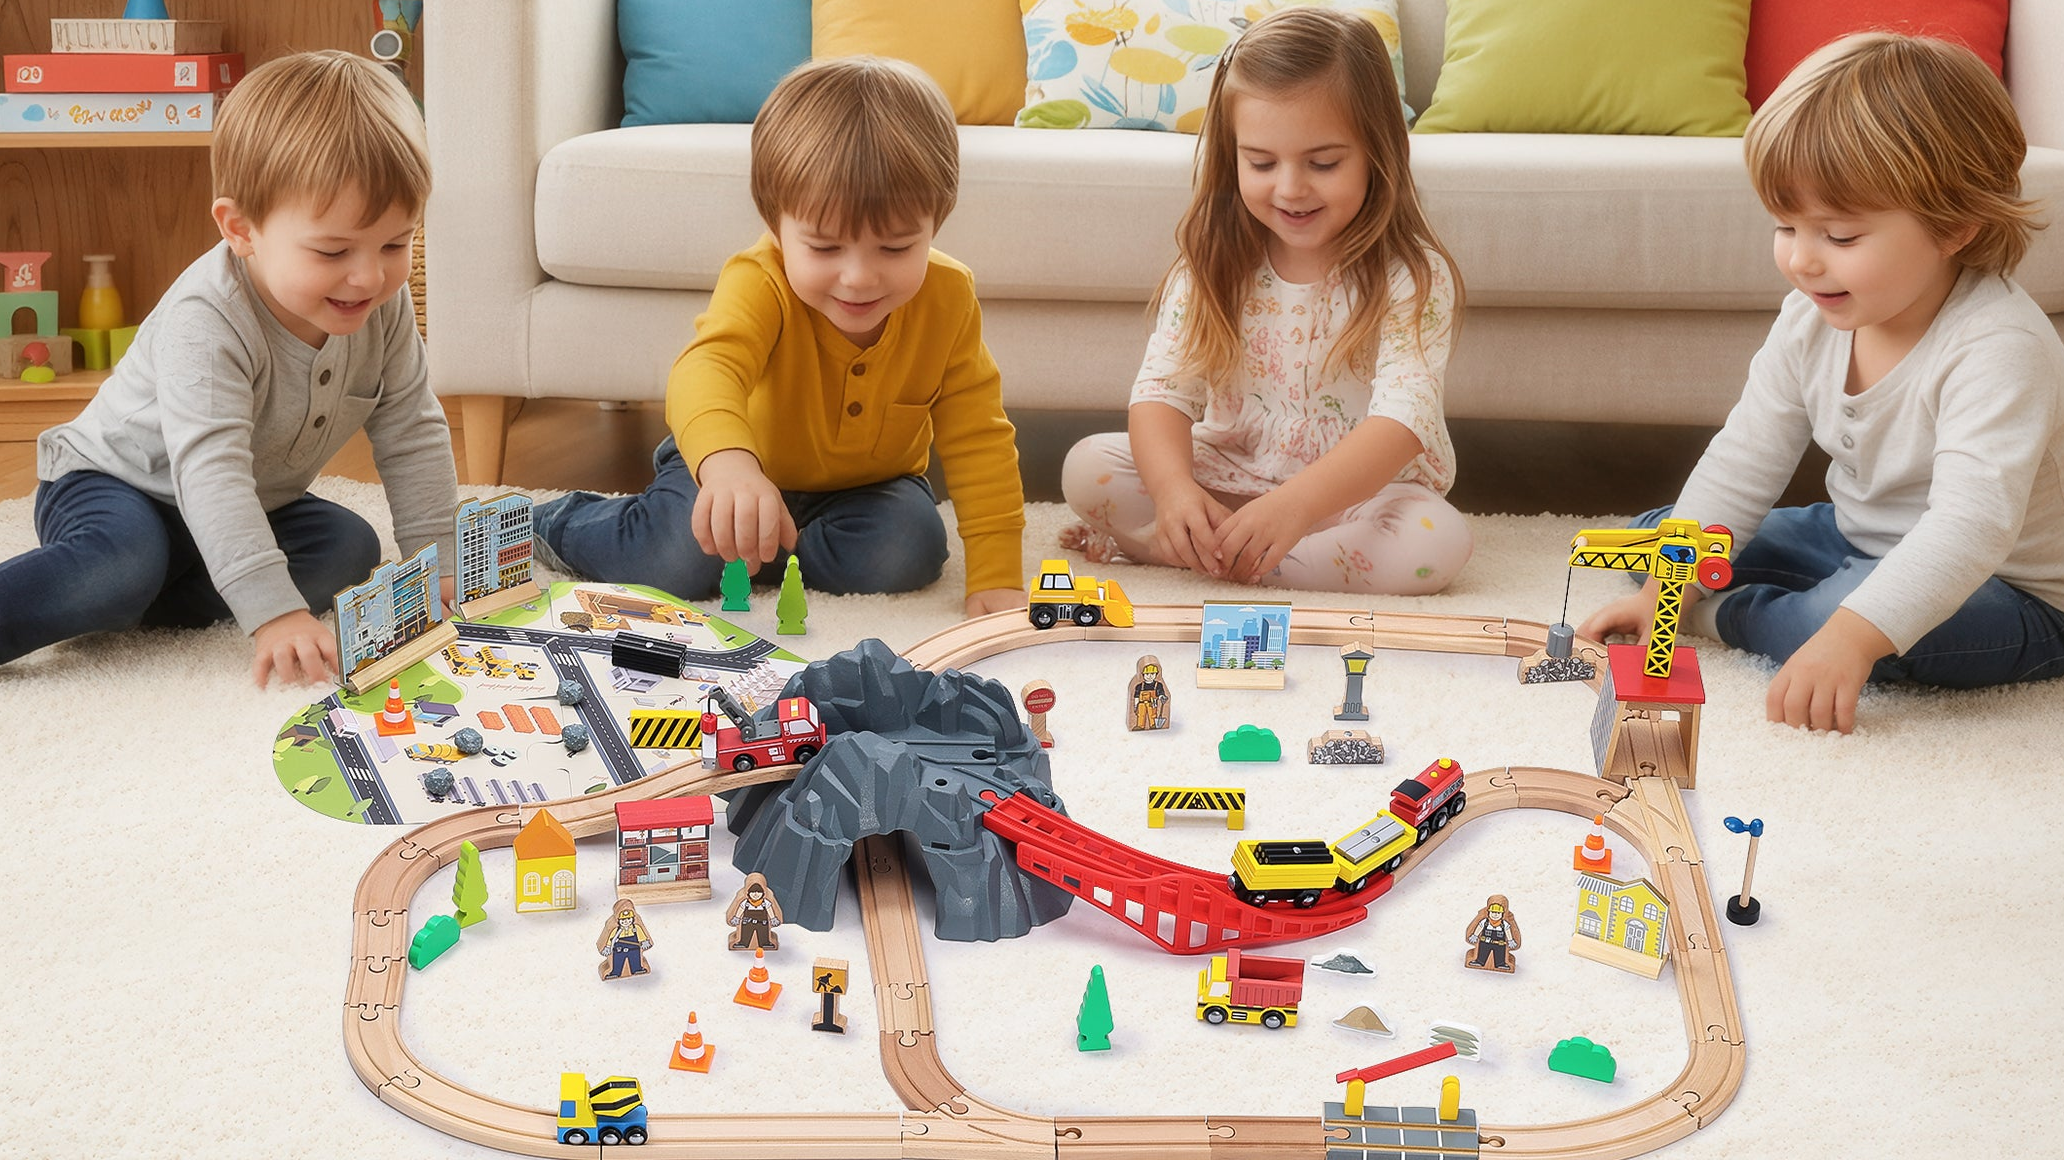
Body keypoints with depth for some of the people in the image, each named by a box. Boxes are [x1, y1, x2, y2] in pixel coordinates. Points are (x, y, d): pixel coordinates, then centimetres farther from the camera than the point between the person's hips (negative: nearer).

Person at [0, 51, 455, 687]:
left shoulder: (384, 306, -13)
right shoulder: (207, 323, -35)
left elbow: (413, 432, -2)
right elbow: (210, 468, -43)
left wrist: (434, 562, -10)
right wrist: (274, 611, -52)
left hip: (257, 500, 8)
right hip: (114, 484, -8)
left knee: (351, 546, -13)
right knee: (121, 566, -37)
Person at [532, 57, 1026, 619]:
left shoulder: (948, 299, -22)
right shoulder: (760, 284, -33)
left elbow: (979, 440, -16)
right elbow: (708, 366, -54)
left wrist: (997, 577, -25)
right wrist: (727, 464, -77)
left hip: (867, 485, 3)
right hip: (731, 464, -2)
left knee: (910, 551, -27)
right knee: (674, 560, -26)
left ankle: (745, 554, -6)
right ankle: (559, 524, 7)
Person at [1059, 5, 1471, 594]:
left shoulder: (1411, 277, -16)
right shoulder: (1212, 265, -3)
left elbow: (1405, 416, -28)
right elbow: (1162, 389, -10)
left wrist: (1295, 504, -46)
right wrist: (1173, 487, -34)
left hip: (1362, 491, -1)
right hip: (1230, 474, 2)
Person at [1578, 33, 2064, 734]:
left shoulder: (1998, 347, -32)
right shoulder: (1812, 321, -7)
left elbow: (1971, 522, -43)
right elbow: (1741, 466, 0)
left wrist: (1851, 636, -55)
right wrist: (1666, 588, -12)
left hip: (2006, 591, -7)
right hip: (1857, 540, 8)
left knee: (1840, 608, -37)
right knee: (1651, 532, 9)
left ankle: (1728, 614, -9)